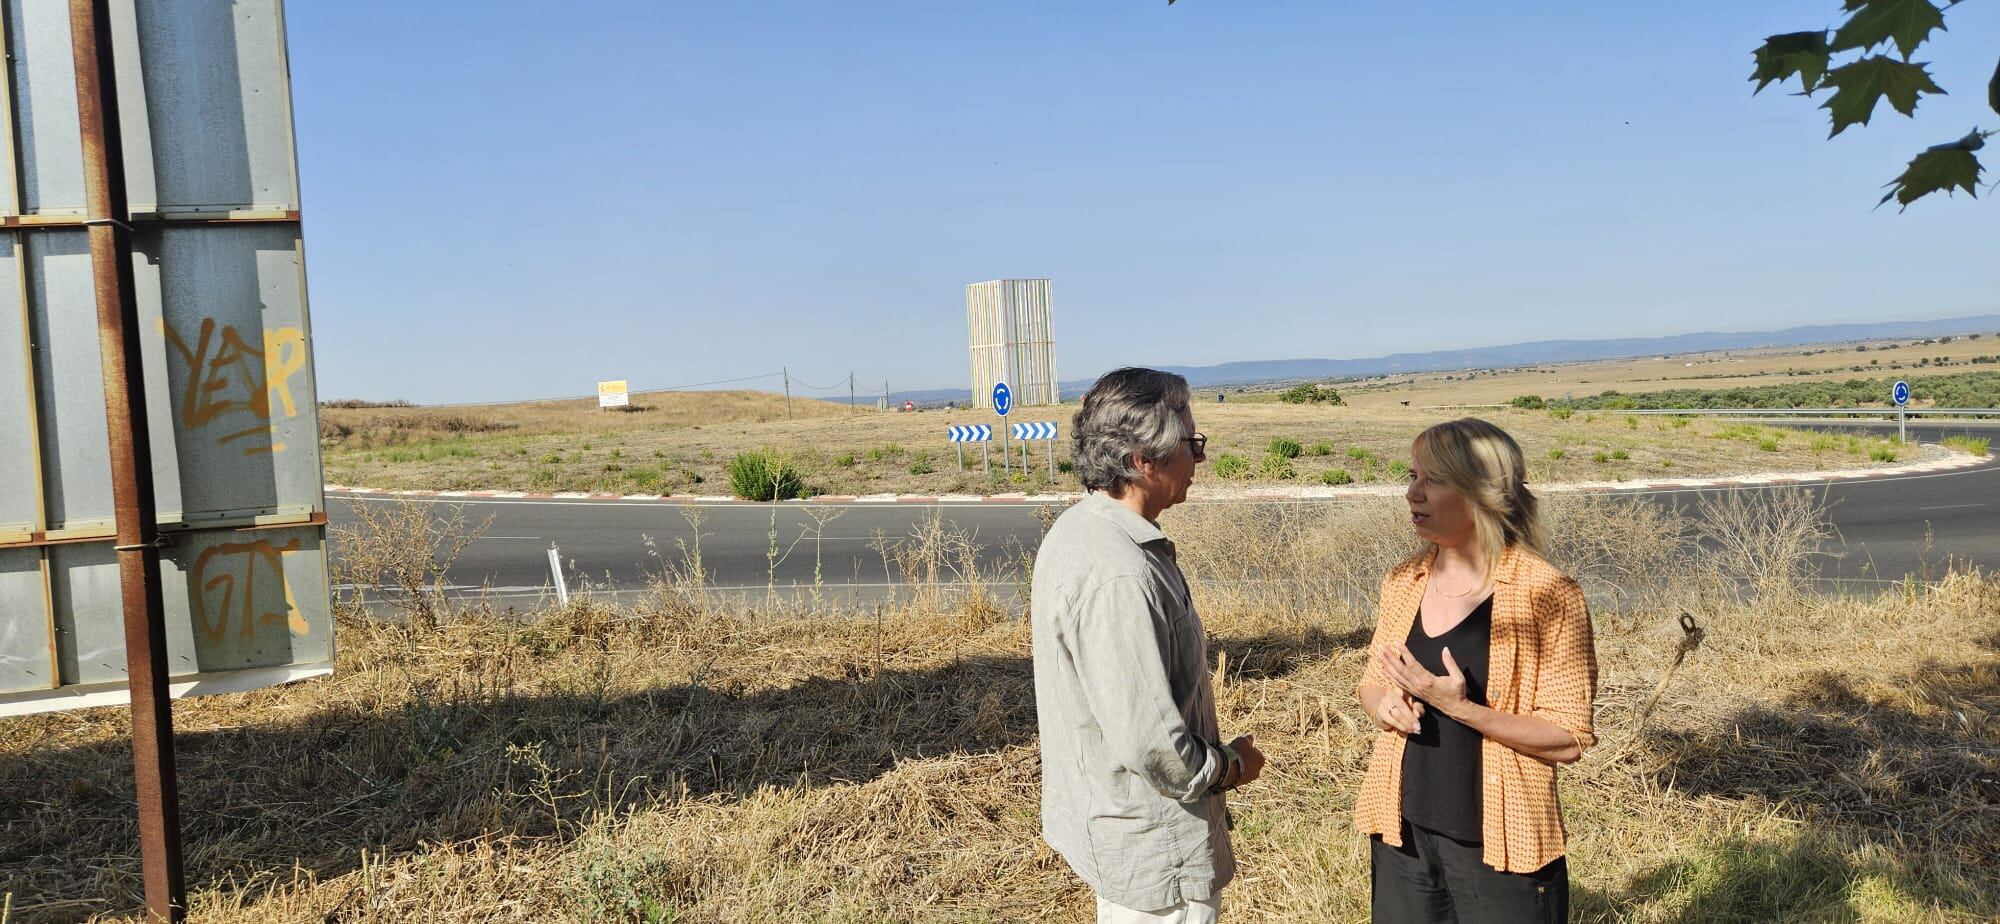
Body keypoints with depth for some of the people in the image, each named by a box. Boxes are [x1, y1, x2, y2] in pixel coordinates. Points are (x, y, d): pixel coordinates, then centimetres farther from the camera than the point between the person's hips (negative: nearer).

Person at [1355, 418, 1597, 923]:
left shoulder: (1549, 596, -14)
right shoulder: (1403, 583, 1)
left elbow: (1568, 739, -13)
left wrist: (1462, 709, -24)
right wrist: (1384, 703, -8)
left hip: (1500, 844, -4)